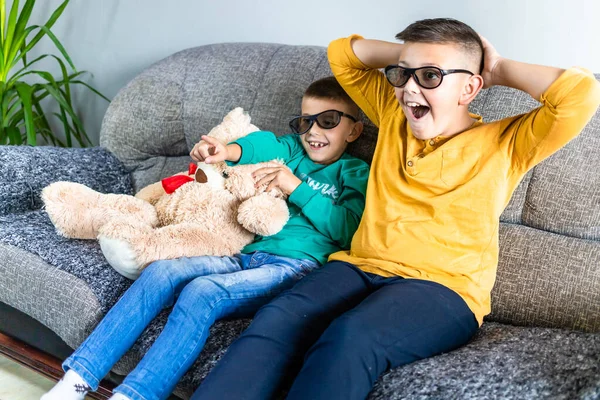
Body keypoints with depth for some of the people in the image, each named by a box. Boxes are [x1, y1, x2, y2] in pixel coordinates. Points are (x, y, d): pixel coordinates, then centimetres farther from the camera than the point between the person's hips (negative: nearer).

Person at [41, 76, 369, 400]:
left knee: (201, 291, -30)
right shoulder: (293, 152, 25)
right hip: (248, 255, 5)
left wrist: (297, 188, -8)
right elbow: (266, 144, 5)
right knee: (162, 271, -18)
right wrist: (229, 151, -16)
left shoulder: (355, 174, 11)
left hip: (298, 266, -5)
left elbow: (347, 230, -4)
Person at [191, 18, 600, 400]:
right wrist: (411, 55, 17)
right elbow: (341, 54, 29)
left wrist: (500, 70, 3)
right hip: (360, 267, 5)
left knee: (350, 337, -37)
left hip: (443, 286, -4)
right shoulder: (394, 117, 19)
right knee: (276, 319, -29)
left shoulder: (503, 144, 5)